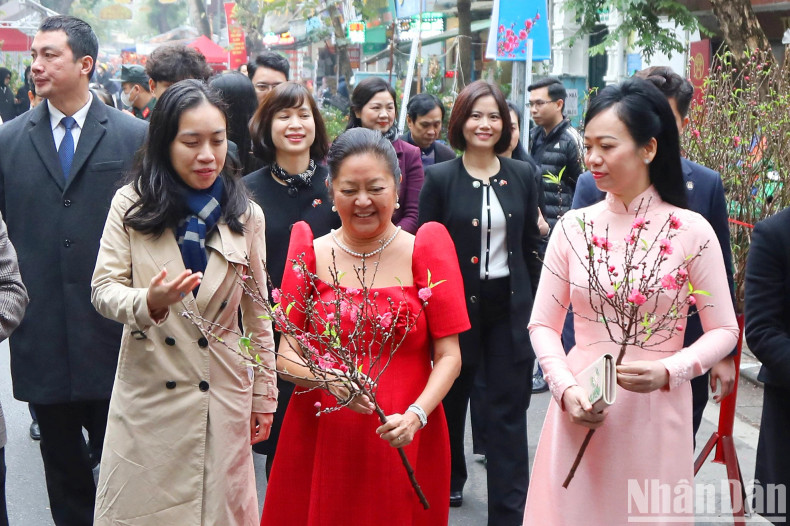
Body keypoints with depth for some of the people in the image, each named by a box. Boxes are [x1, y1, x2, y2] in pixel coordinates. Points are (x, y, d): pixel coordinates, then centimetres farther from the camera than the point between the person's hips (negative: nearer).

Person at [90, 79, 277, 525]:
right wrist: (148, 303, -26)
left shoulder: (246, 215, 4)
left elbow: (257, 315, 7)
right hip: (148, 392, -1)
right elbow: (103, 289, -3)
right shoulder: (131, 204, -2)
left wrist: (264, 397, 10)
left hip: (222, 395, 1)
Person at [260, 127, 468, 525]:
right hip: (320, 440, 1)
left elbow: (449, 356, -4)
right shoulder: (311, 253, 2)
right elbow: (286, 357, -1)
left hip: (403, 444, -1)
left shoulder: (426, 250, -1)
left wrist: (416, 414, -20)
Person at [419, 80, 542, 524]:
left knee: (509, 410, 1)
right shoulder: (440, 178, -4)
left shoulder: (524, 176, 3)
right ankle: (450, 478, 42)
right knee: (453, 399, 18)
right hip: (458, 304, -1)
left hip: (510, 305, 1)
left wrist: (536, 309, 5)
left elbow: (531, 247, 7)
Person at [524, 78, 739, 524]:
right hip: (580, 412, 2)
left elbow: (724, 331, -1)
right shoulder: (573, 227, 1)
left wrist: (667, 371, -17)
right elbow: (543, 324, 5)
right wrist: (566, 389, -10)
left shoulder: (691, 231, -6)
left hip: (656, 413, -2)